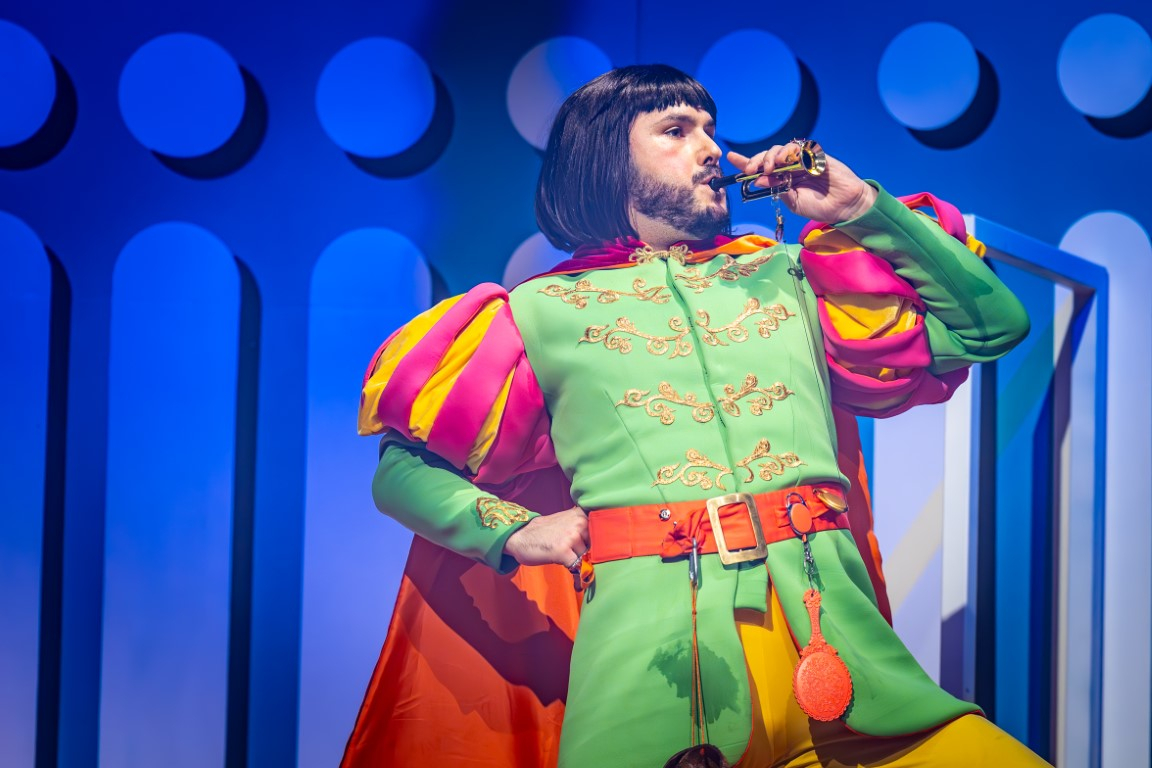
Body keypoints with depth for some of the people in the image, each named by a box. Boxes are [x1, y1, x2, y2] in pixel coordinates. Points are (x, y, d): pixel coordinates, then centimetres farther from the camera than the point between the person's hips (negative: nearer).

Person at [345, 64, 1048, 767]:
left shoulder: (789, 276, 23)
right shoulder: (543, 312, 16)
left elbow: (994, 325, 21)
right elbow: (402, 470, 18)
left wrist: (865, 207, 16)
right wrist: (517, 529, 1)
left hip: (826, 622, 2)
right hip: (646, 619, -1)